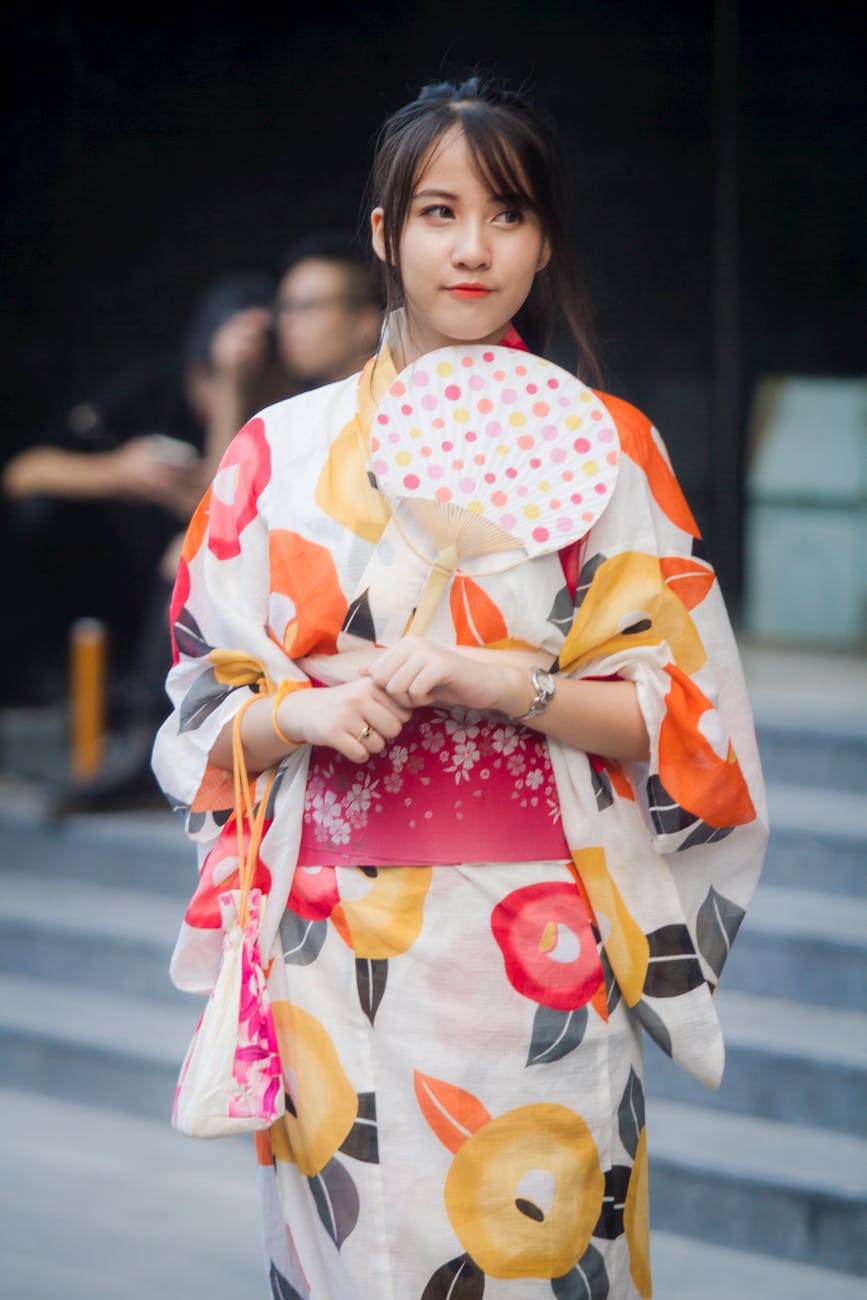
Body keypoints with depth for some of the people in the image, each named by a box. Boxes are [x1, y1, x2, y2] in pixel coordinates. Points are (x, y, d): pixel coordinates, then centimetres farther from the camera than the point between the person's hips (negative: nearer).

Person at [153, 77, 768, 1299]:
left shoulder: (605, 446, 4)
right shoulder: (282, 449, 7)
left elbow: (685, 711, 0)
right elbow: (206, 713, 9)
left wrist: (499, 683, -14)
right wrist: (305, 713, -12)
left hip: (538, 946, -1)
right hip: (336, 948, 1)